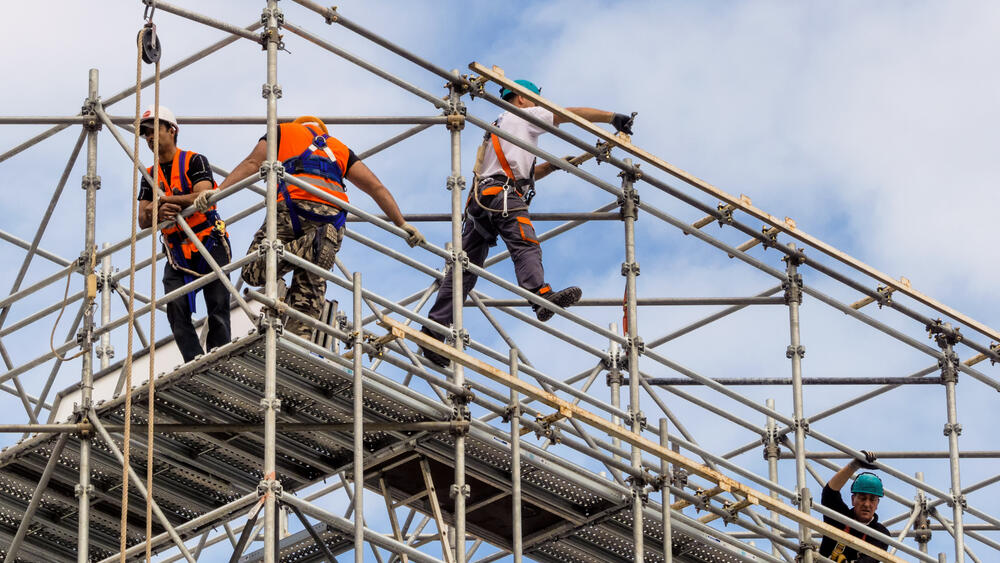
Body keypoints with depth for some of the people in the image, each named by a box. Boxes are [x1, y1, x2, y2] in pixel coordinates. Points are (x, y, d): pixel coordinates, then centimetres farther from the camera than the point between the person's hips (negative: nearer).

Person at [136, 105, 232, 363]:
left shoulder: (194, 161, -1)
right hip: (176, 252, 4)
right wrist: (158, 214, -18)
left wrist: (164, 200, -22)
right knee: (176, 310, -13)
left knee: (218, 310, -7)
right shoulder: (150, 175, 15)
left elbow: (203, 198, -18)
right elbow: (143, 220, 5)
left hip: (210, 244, -4)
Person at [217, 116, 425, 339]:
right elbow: (376, 188, 27)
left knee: (254, 272, -5)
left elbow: (253, 163, 12)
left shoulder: (283, 131, 29)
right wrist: (402, 225, 27)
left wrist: (217, 192, 5)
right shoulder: (339, 147, 35)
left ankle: (308, 247, -27)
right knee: (309, 291, 5)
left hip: (293, 205, -3)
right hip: (333, 216, 3)